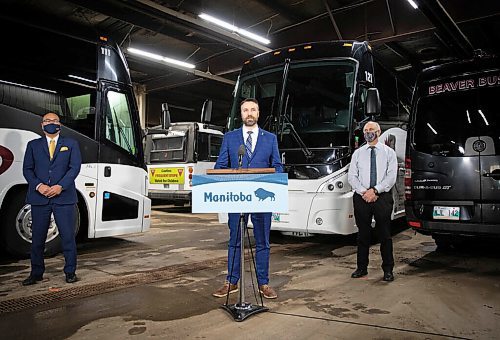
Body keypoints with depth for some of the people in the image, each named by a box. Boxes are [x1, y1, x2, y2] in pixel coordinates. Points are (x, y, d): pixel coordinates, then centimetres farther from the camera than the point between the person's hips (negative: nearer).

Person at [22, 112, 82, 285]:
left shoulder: (71, 144, 10)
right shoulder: (33, 145, 15)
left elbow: (75, 167, -1)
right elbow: (27, 169, 7)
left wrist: (60, 186, -13)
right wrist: (38, 186, -11)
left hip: (64, 197, -1)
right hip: (39, 198, 2)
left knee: (68, 236, 0)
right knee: (38, 237, 7)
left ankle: (70, 272, 11)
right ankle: (36, 273, 19)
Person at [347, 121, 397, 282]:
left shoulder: (389, 152, 6)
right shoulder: (357, 153, 11)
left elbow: (391, 177, -5)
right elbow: (351, 176, 4)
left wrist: (374, 190, -15)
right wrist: (364, 192, -10)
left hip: (382, 197, -2)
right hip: (361, 197, 2)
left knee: (385, 234, 3)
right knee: (363, 234, 8)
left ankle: (388, 270, 13)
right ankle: (362, 268, 18)